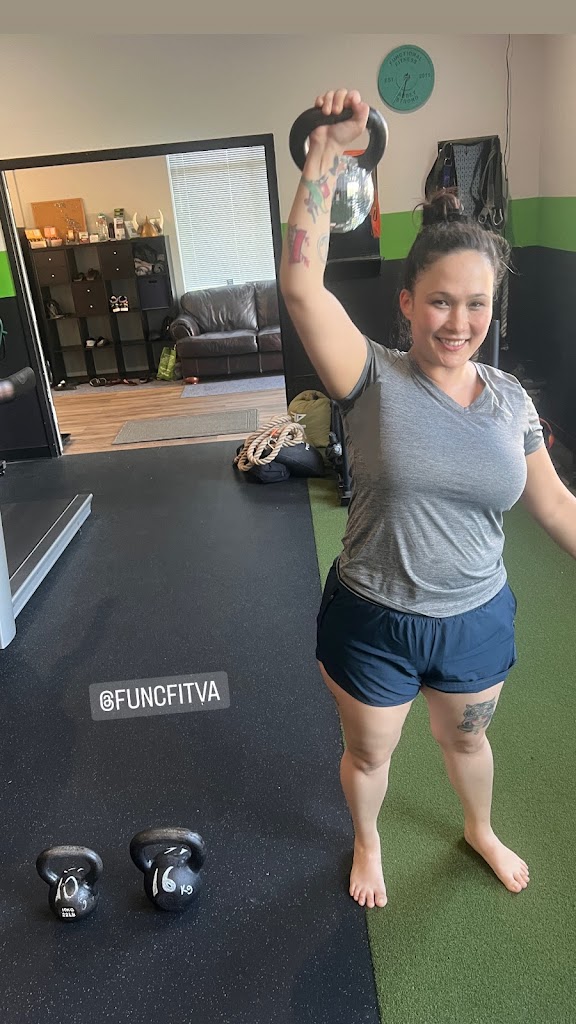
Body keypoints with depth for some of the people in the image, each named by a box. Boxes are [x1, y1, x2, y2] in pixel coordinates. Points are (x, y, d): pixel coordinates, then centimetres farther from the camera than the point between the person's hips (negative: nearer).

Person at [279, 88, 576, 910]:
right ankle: (367, 844, 57)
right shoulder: (375, 379, -17)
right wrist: (327, 153, -32)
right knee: (369, 753, 23)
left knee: (466, 739, 30)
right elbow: (301, 285, -31)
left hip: (477, 620, 3)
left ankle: (481, 831, 64)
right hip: (374, 623, -2)